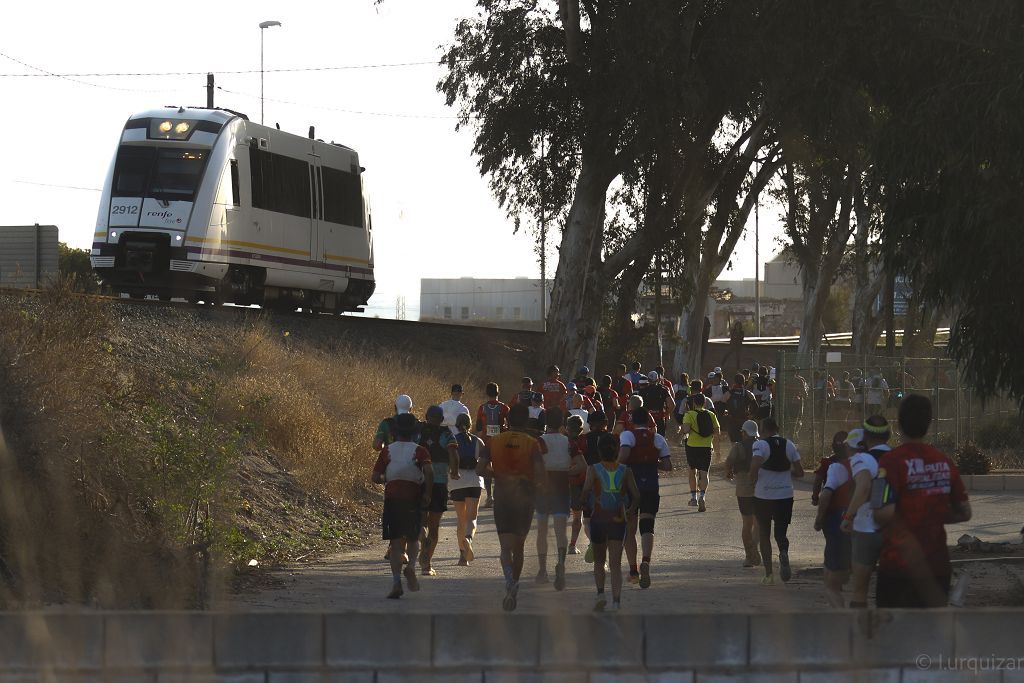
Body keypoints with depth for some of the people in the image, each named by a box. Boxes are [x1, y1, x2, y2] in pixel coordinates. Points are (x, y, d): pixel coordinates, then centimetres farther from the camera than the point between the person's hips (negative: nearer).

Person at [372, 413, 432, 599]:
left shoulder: (387, 451, 7)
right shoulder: (419, 451, 2)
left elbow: (376, 477, 2)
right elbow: (429, 472, -16)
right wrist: (427, 493, -4)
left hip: (392, 498, 1)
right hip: (413, 498, -1)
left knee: (396, 543, 5)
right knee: (413, 539, 15)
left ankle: (396, 580, -13)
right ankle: (410, 567, -15)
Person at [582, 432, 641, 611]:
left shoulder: (593, 469, -5)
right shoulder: (625, 471, 0)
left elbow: (587, 489, -19)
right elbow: (636, 496, -2)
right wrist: (631, 511, 14)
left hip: (598, 518, -1)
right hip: (618, 521, 1)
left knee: (599, 561, 17)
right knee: (615, 563, 1)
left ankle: (600, 592, 0)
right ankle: (616, 600, -12)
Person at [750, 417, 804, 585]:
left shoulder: (760, 444, -9)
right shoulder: (789, 445, 4)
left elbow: (755, 465, -25)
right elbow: (799, 472, 4)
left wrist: (753, 479, -6)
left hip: (763, 495, -3)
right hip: (785, 495, 3)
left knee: (764, 533, 12)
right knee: (781, 532, 12)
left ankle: (769, 574, 10)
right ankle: (784, 552, -23)